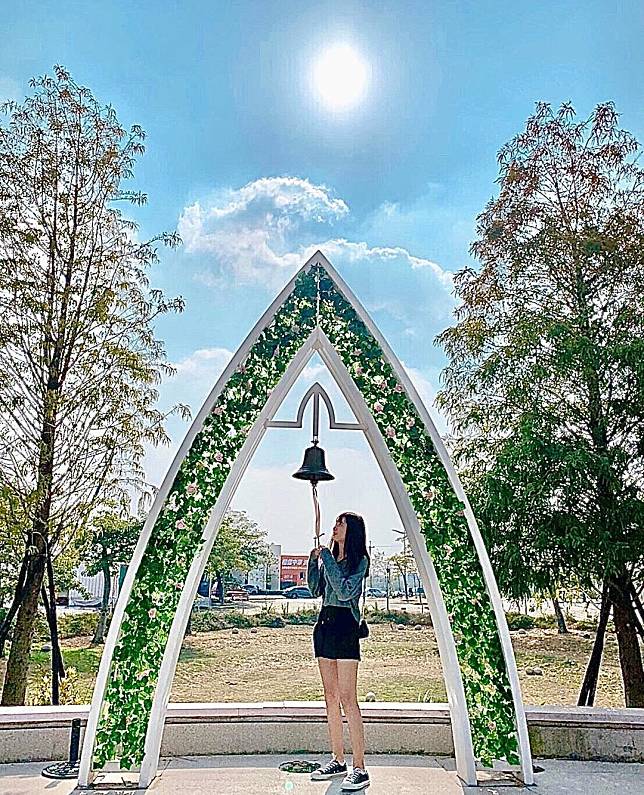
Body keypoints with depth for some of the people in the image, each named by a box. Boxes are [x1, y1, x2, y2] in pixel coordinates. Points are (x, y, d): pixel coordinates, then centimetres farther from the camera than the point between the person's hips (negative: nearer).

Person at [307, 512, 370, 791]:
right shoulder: (328, 558, 14)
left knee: (347, 699, -9)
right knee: (331, 697, 11)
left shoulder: (359, 560, -5)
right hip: (325, 623, 7)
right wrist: (313, 560, 4)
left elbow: (345, 591, -17)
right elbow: (315, 590, 15)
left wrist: (327, 559, -15)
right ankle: (338, 760, 21)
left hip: (345, 626, -7)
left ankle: (360, 769, -3)